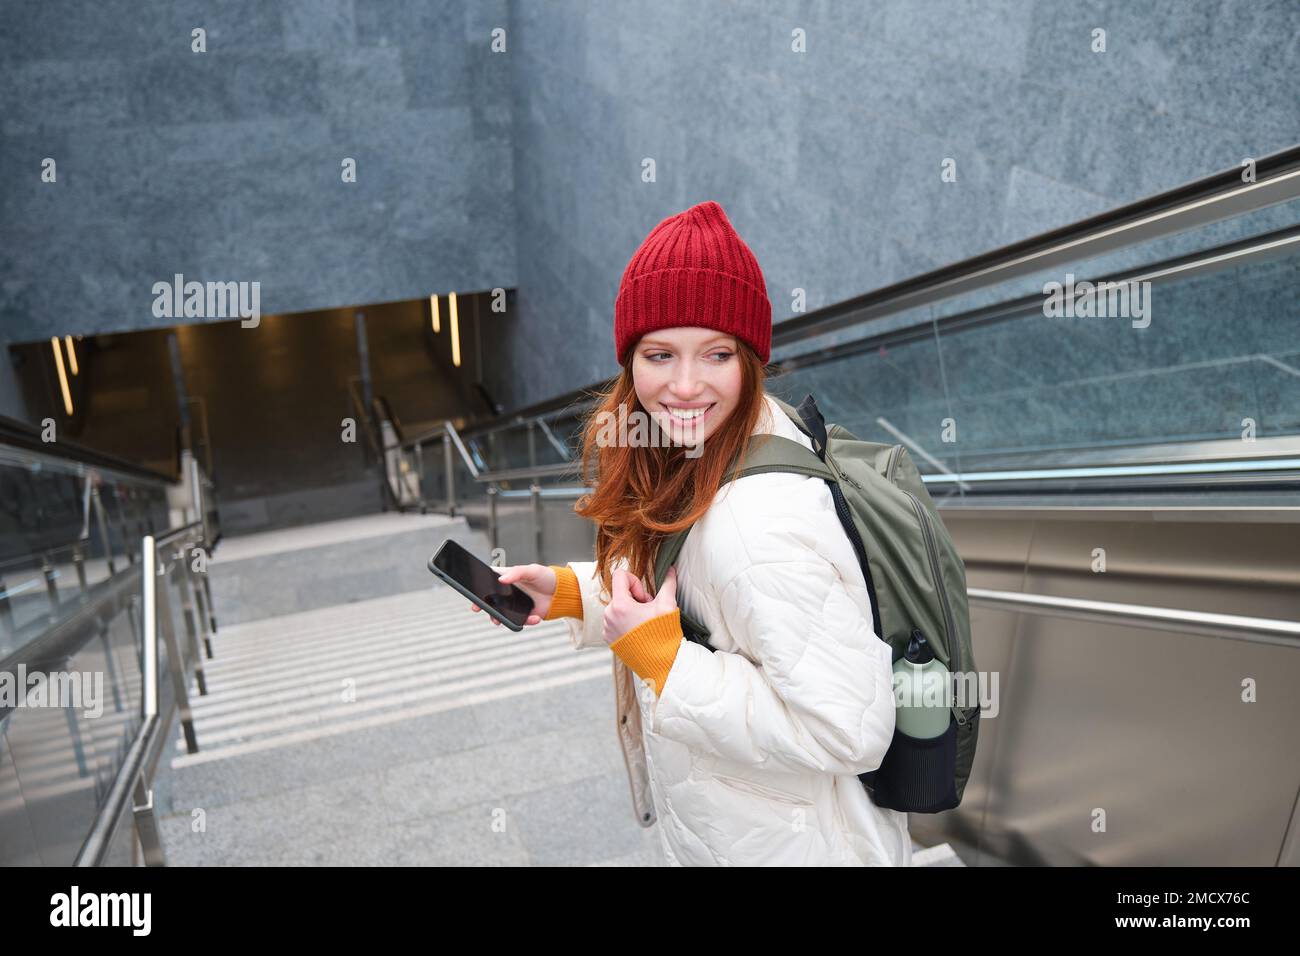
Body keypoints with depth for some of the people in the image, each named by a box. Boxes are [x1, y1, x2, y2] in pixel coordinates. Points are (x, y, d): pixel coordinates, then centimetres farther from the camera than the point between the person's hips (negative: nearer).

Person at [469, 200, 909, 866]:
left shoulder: (763, 520, -33)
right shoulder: (689, 461, -6)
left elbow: (846, 730, -33)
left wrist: (661, 658, -28)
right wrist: (569, 593, -3)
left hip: (786, 845, -7)